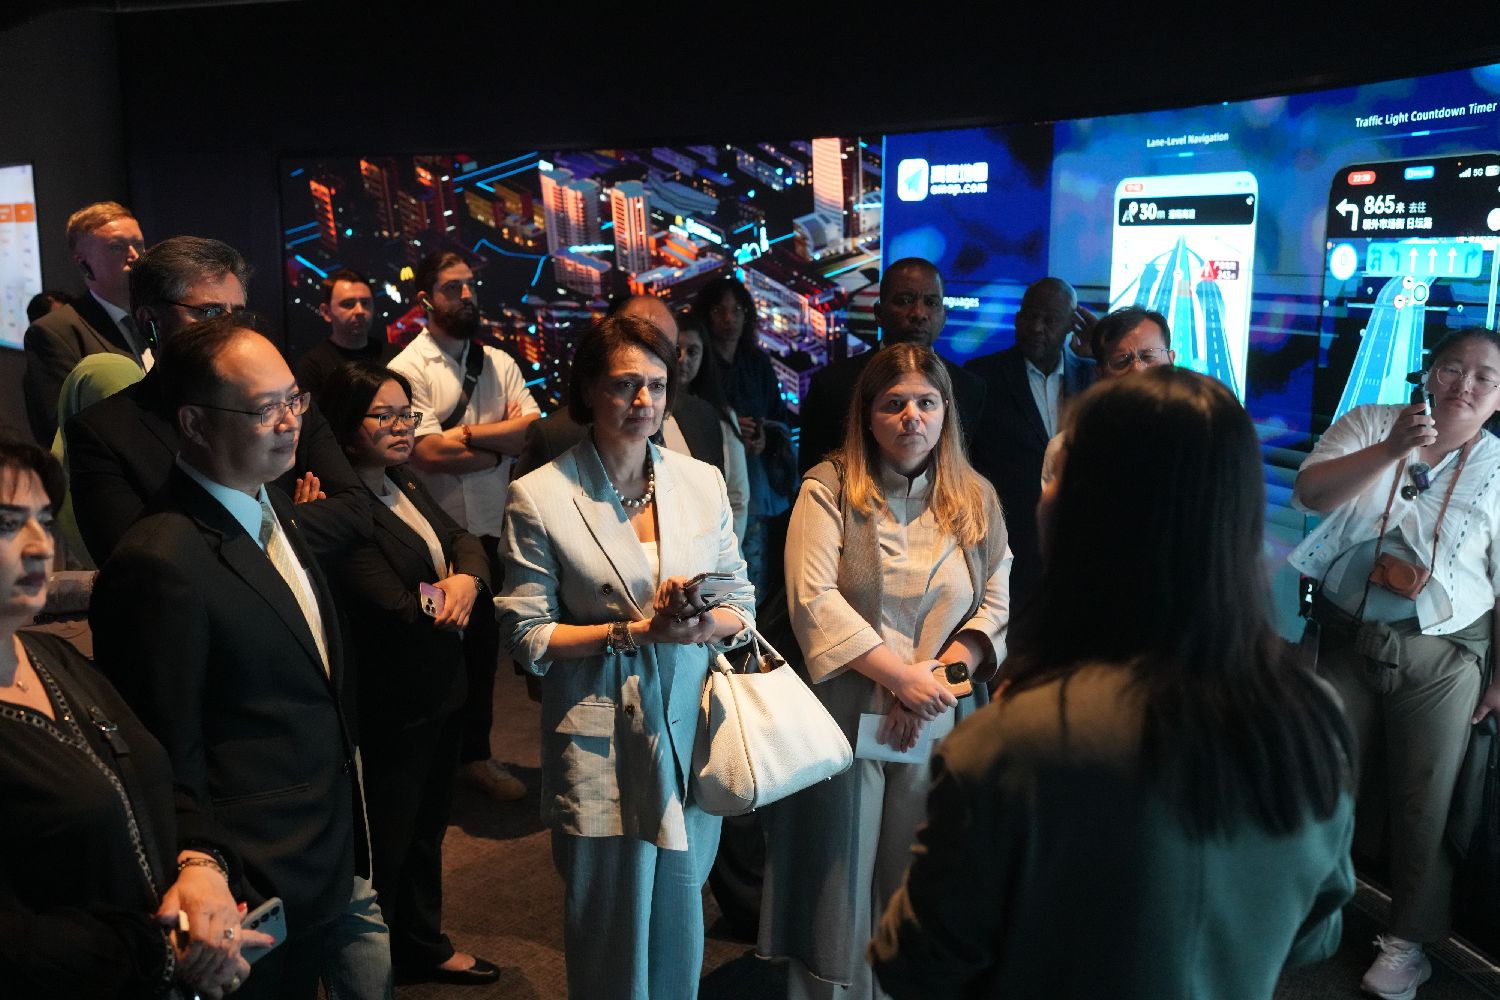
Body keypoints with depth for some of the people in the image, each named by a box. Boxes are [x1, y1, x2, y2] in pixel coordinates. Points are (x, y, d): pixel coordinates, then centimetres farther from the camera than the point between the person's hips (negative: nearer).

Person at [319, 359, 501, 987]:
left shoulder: (405, 485, 7)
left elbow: (462, 539, 2)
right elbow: (398, 610, -28)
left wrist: (468, 578, -20)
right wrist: (448, 597, -9)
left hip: (440, 689, 9)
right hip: (391, 706, -9)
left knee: (427, 828, 24)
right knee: (385, 844, 8)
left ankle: (424, 948, 44)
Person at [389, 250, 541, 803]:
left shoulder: (499, 362, 9)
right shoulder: (408, 368, -7)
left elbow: (534, 430, -4)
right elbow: (427, 454, -19)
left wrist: (466, 433, -16)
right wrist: (501, 442, -9)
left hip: (493, 531, 5)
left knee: (483, 645, 16)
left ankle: (475, 753, 33)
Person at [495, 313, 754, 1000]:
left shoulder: (703, 482, 3)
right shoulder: (539, 497, -8)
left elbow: (742, 607, 6)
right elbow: (527, 636, -7)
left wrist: (702, 625, -16)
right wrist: (636, 631, -18)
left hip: (691, 728, 3)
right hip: (601, 743, -3)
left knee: (680, 916, 16)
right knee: (612, 924, 10)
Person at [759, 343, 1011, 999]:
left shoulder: (976, 499, 6)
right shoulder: (829, 488, -5)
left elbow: (997, 603, 3)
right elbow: (813, 599, -14)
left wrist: (943, 673, -12)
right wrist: (902, 677, -17)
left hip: (937, 724, 3)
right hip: (846, 716, -2)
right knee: (837, 879, 8)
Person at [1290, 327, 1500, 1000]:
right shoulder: (1370, 425, 0)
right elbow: (1309, 492, -15)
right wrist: (1390, 449, -26)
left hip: (1439, 656, -1)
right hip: (1346, 638, 1)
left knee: (1423, 804, 7)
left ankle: (1409, 940, 26)